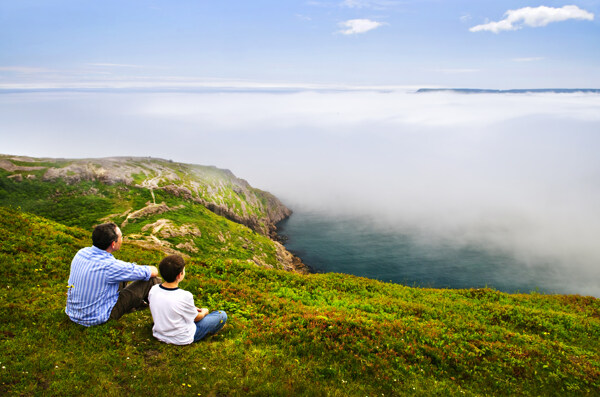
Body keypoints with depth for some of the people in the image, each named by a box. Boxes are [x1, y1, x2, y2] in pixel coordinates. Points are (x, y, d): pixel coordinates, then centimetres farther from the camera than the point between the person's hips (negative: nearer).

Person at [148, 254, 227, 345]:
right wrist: (204, 312, 12)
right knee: (222, 315, 3)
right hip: (182, 339, -7)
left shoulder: (153, 290, -13)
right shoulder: (185, 297, -31)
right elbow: (196, 318, -12)